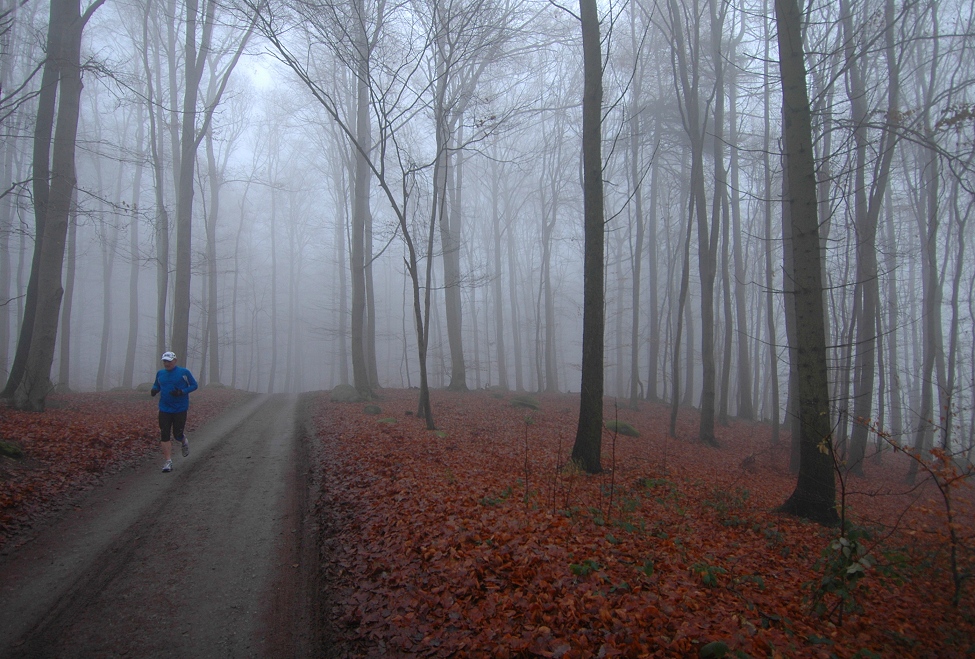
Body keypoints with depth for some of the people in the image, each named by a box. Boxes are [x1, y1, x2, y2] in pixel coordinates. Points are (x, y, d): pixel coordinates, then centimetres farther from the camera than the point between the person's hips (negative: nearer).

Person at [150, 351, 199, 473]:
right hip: (164, 409, 3)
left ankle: (184, 441, 36)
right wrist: (154, 390, -4)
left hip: (180, 409, -3)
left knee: (177, 435, -1)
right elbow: (156, 385, 21)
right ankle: (168, 462, 5)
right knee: (164, 436, -3)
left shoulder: (184, 372, -5)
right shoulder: (160, 373, 7)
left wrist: (182, 392, -16)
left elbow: (194, 385, -1)